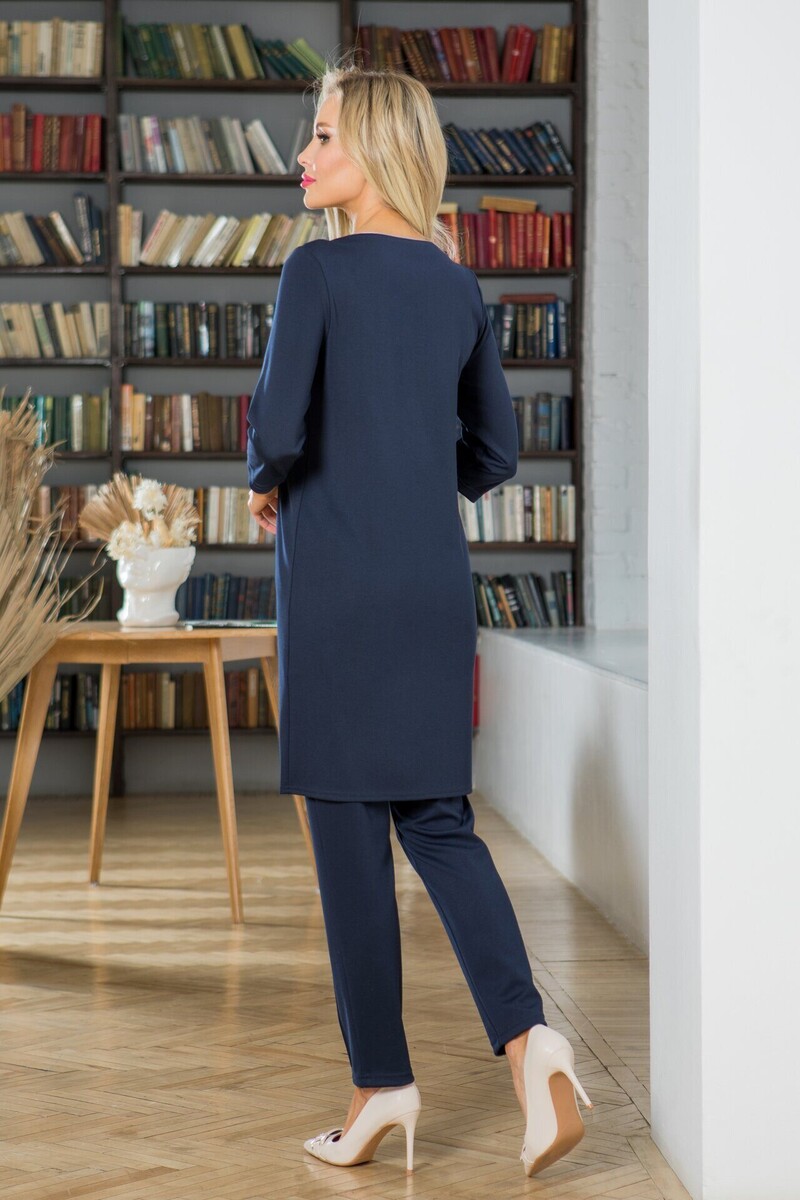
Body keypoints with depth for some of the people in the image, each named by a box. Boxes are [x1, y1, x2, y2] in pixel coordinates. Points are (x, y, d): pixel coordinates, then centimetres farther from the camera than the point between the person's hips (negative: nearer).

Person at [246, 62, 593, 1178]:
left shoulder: (319, 269, -9)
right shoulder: (459, 285, 10)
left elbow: (278, 429, -17)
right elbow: (496, 450, 15)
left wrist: (265, 487, 3)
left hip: (338, 582, -6)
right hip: (437, 583, 6)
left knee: (350, 830, 4)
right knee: (437, 815, 13)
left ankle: (384, 1083, 12)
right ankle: (525, 1032, -4)